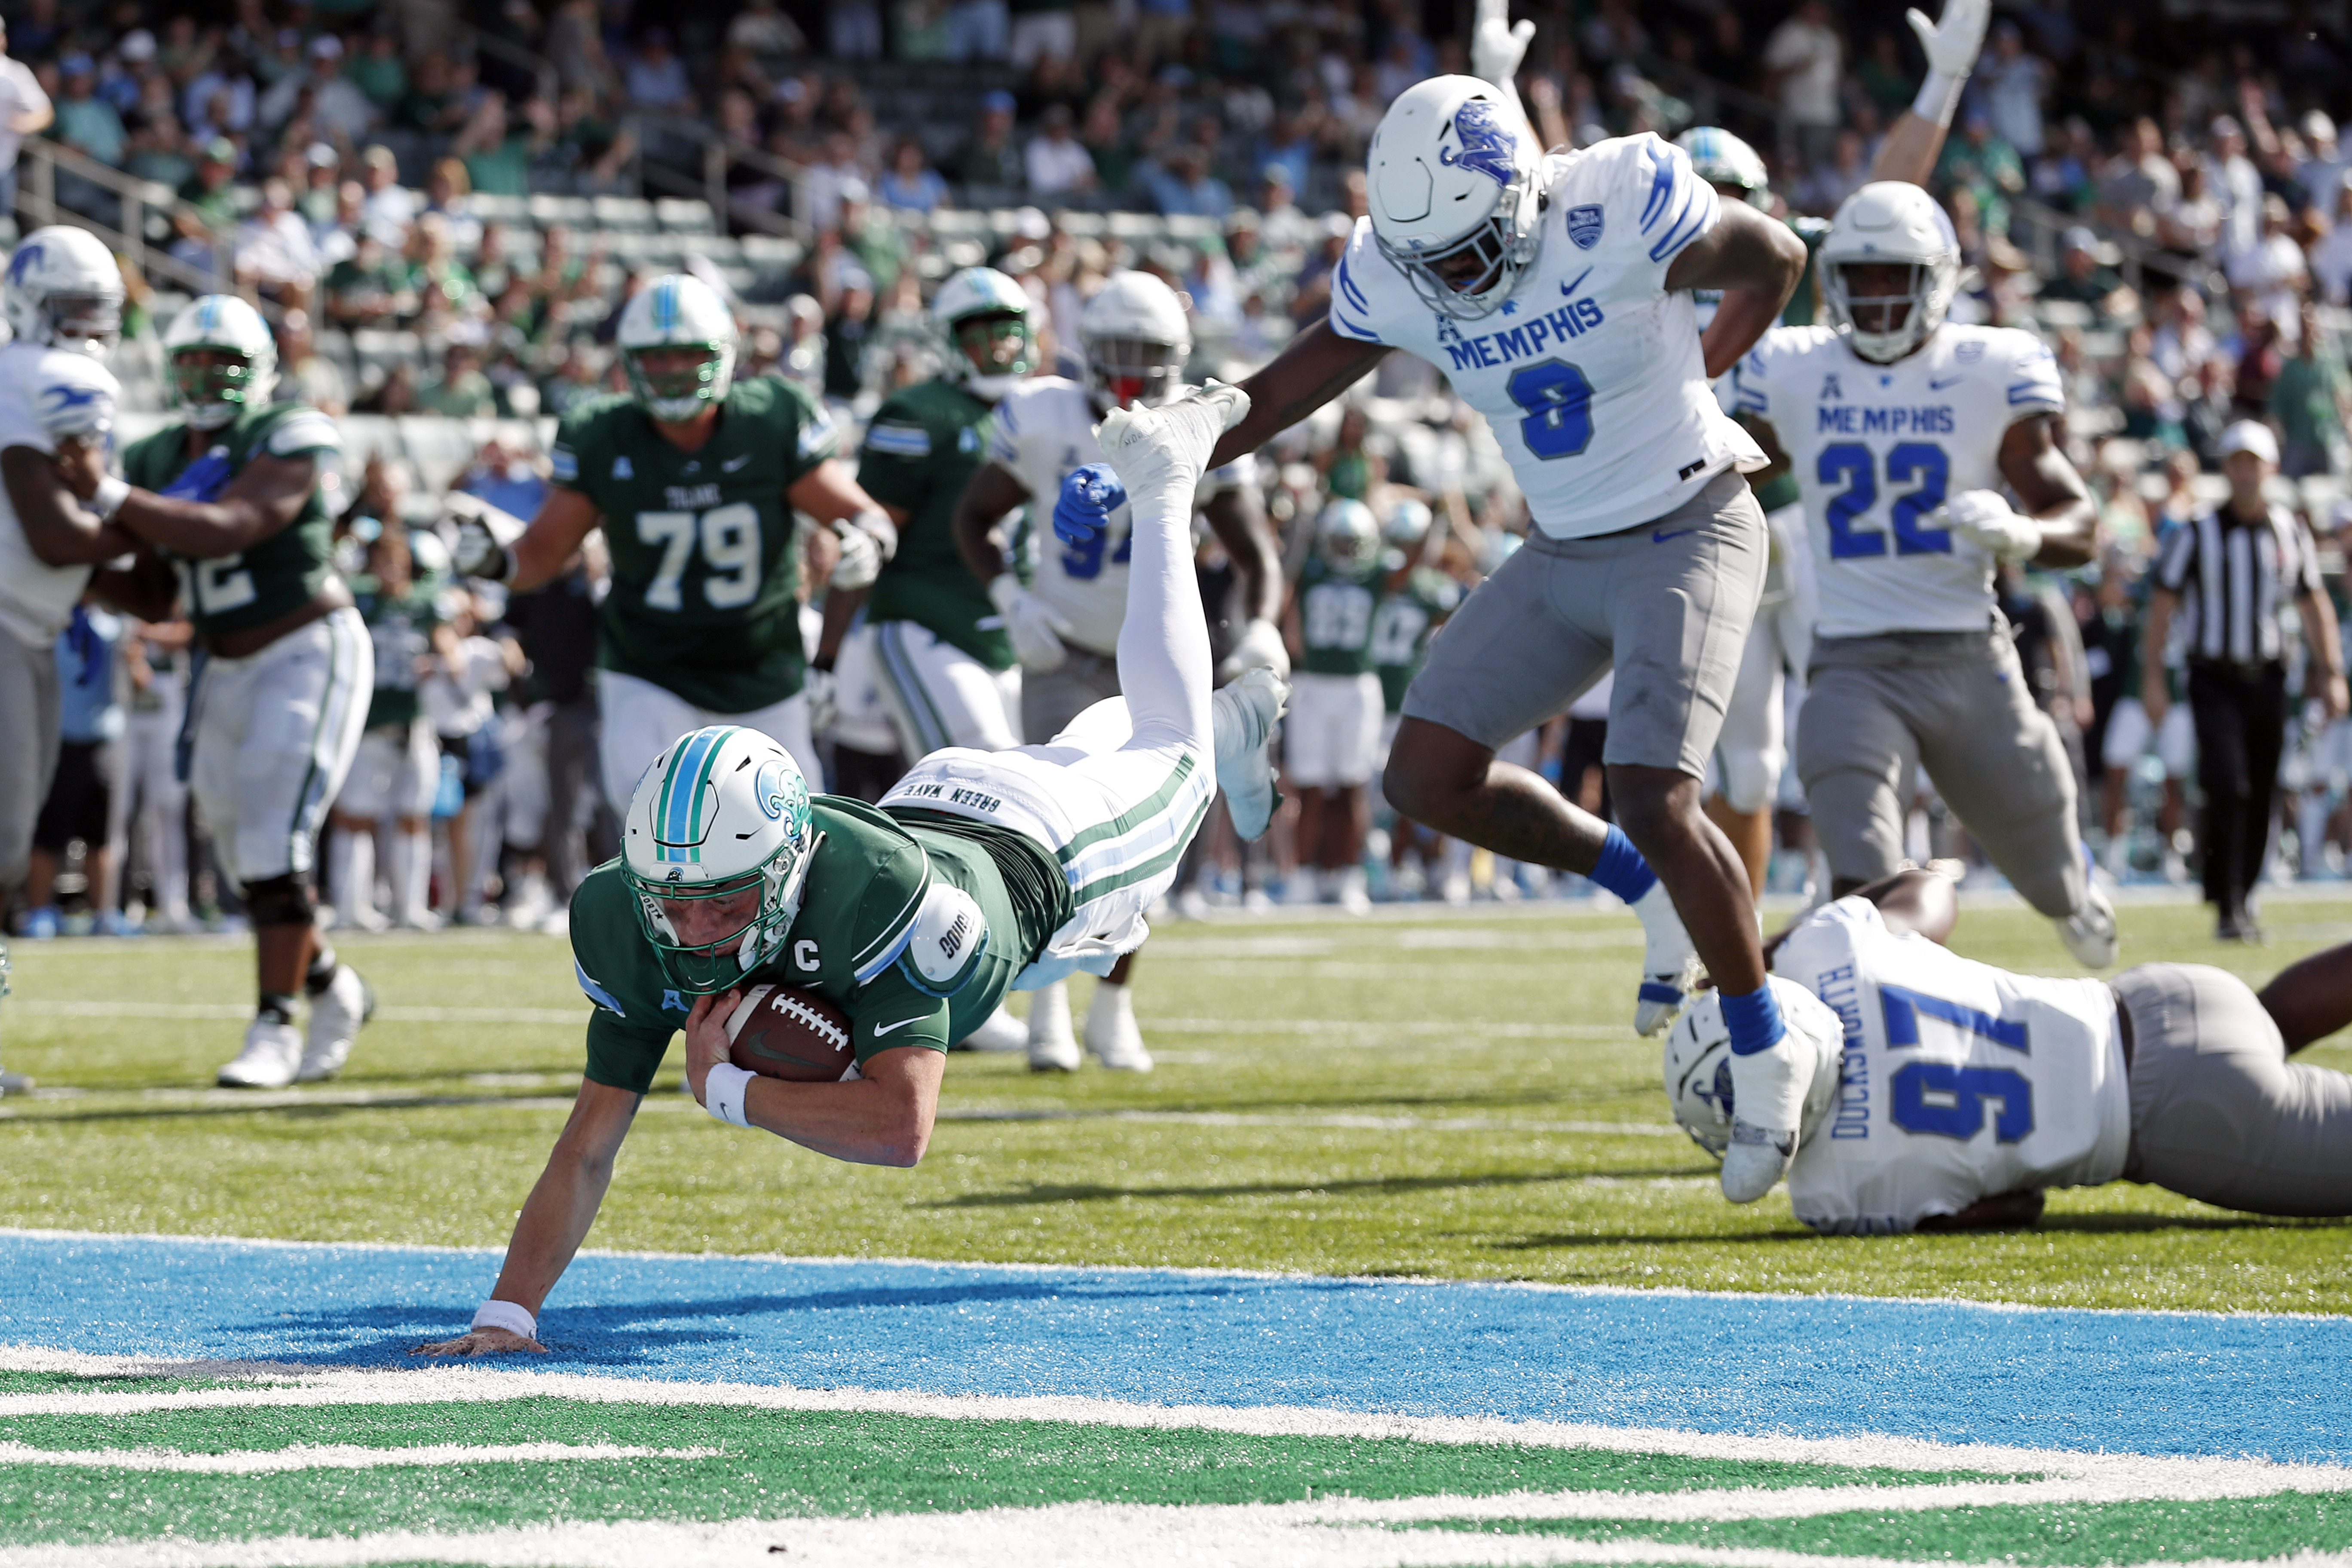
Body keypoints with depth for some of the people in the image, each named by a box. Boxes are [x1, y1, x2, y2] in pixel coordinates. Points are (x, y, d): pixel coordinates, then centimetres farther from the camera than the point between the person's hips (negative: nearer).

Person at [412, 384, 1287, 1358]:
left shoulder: (874, 894, -55)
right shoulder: (631, 925, -39)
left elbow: (903, 1126, -59)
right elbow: (587, 1150, -36)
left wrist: (728, 1089, -54)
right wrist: (509, 1314, -47)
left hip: (1035, 848, -4)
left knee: (1164, 754, 30)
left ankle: (1163, 493, 49)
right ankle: (1233, 725, 69)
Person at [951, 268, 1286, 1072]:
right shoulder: (1045, 424, -15)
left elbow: (1256, 555, -9)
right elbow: (973, 518, -1)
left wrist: (1259, 630, -29)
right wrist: (1011, 600, -18)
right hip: (1064, 653, -2)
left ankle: (1113, 1008, 16)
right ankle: (1049, 1006, -5)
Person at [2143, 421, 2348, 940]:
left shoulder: (2291, 535, 7)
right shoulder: (2197, 534, -2)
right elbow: (2162, 606, -2)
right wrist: (2152, 678, -8)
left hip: (2266, 679, 4)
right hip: (2213, 678, -4)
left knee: (2260, 797, 7)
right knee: (2227, 785, -17)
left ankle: (2243, 901, 22)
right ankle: (2227, 907, -15)